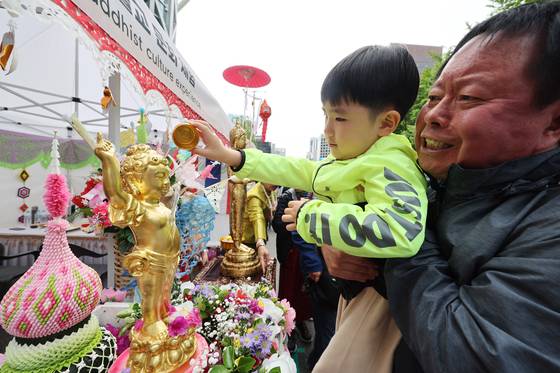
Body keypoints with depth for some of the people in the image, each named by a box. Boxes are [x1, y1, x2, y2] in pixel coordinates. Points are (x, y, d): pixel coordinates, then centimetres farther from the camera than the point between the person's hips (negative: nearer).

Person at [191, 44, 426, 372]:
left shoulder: (390, 168, -26)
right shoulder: (346, 162, 3)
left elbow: (399, 232, -43)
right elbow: (300, 171, 4)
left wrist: (310, 215, -31)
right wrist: (228, 155, 2)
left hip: (380, 293, -8)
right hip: (354, 285, 9)